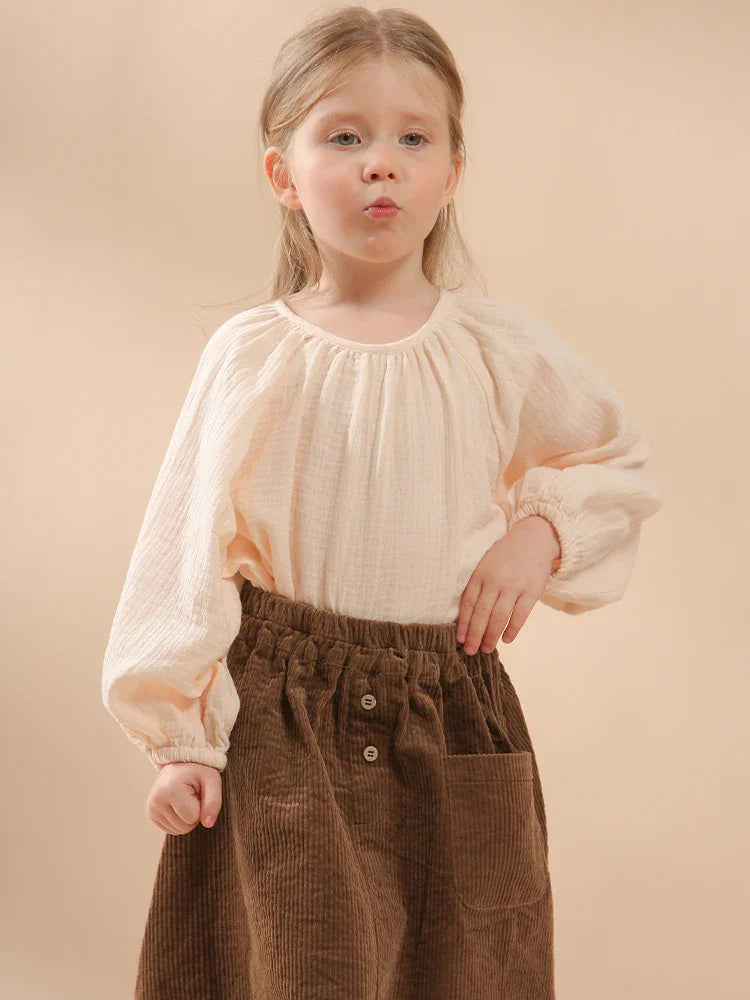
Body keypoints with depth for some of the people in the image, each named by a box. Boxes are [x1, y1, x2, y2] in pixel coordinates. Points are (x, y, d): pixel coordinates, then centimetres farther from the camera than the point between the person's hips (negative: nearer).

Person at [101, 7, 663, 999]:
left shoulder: (498, 347, 0)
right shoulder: (250, 355, -4)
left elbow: (620, 464, 15)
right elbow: (192, 549, -2)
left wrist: (542, 532, -4)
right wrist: (183, 738, -4)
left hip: (450, 721, 2)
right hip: (278, 720, -1)